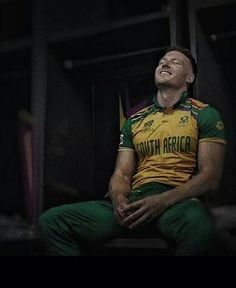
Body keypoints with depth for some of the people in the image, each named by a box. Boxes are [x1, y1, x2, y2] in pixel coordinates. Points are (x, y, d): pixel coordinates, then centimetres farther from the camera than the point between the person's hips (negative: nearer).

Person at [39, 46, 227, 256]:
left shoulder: (205, 115, 10)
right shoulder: (134, 121, 22)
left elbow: (210, 177, -1)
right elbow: (121, 174, 17)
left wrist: (162, 201, -16)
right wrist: (119, 200, -8)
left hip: (178, 200, -3)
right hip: (135, 200, 4)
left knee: (199, 226, -42)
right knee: (52, 221, -14)